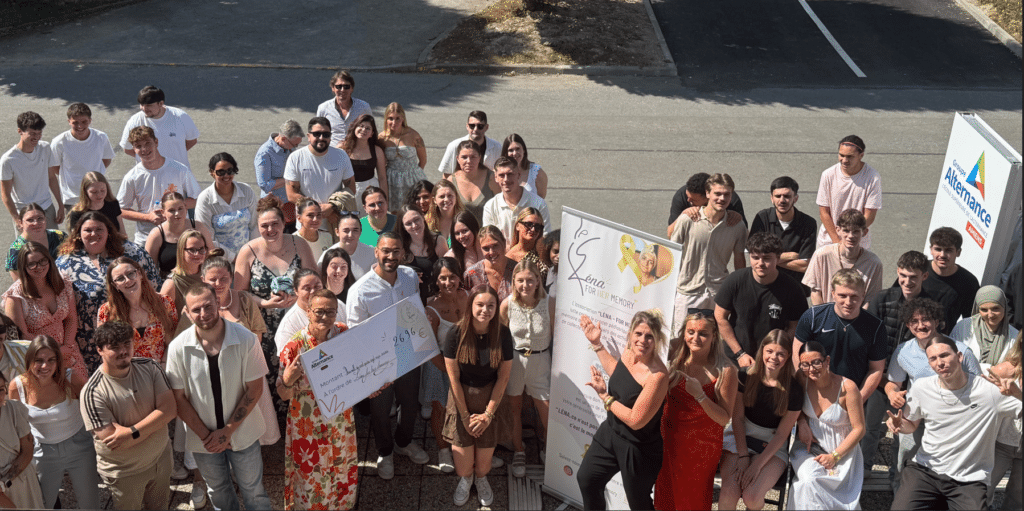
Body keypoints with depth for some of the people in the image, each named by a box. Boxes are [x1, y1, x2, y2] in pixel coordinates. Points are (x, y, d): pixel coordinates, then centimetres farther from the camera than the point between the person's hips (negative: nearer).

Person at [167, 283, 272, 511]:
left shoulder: (246, 340, -18)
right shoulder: (178, 347, -14)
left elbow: (254, 389, -12)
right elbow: (179, 398, -7)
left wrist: (228, 431, -15)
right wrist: (205, 435, -12)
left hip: (242, 433, -2)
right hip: (203, 438, 2)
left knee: (253, 492, 13)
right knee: (218, 493, 22)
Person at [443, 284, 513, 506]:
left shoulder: (502, 334, -10)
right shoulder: (456, 333, -14)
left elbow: (503, 377, -5)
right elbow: (453, 377, -9)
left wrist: (488, 414, -7)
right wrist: (465, 415, -7)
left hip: (490, 399, 1)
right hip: (462, 399, -1)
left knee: (484, 461, 4)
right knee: (463, 467, 2)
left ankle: (481, 478, 40)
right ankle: (465, 479, 39)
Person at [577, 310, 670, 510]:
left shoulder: (658, 375, -32)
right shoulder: (629, 352, -9)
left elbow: (635, 420, -29)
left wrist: (604, 396, -19)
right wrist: (597, 344, 14)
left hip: (638, 449, -8)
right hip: (610, 433, 8)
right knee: (586, 479, 25)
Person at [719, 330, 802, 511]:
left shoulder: (793, 390, -9)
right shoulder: (746, 377, -4)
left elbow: (781, 435, -7)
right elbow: (738, 418, -2)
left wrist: (757, 465, -14)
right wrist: (743, 456, -10)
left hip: (772, 448, -1)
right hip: (740, 438, 1)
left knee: (752, 496, -26)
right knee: (729, 493, -24)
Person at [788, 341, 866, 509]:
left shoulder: (847, 387, -17)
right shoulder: (802, 381, -6)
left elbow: (859, 429, -10)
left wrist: (834, 456, -14)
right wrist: (802, 423, -6)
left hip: (842, 450, -2)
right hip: (808, 446, 2)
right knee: (810, 481, -28)